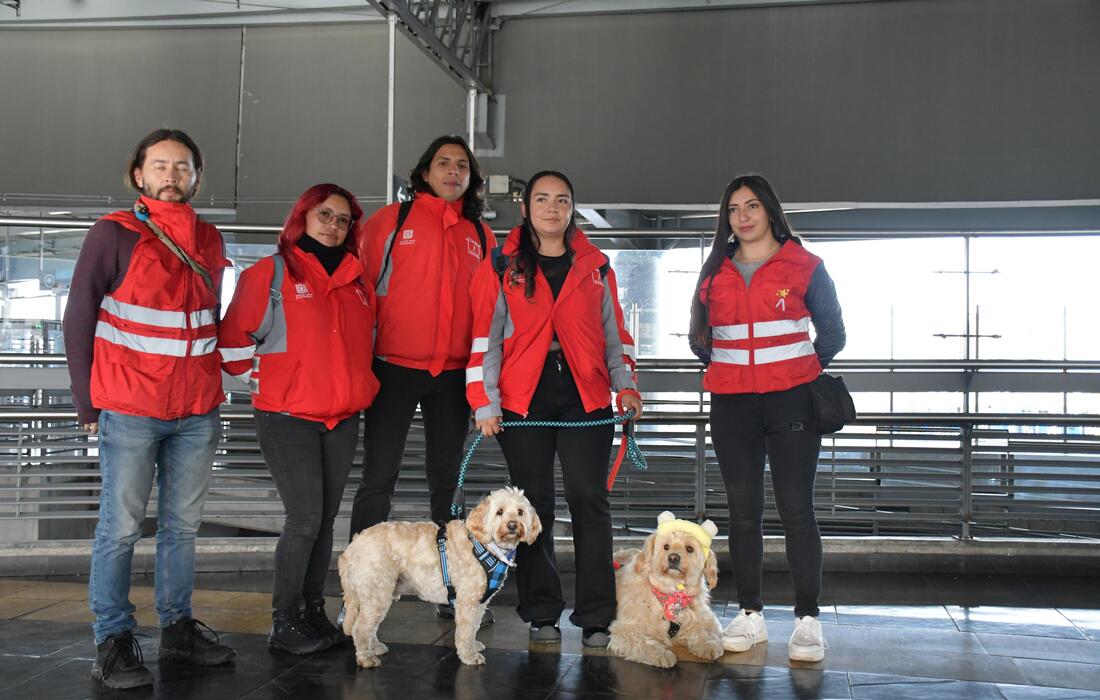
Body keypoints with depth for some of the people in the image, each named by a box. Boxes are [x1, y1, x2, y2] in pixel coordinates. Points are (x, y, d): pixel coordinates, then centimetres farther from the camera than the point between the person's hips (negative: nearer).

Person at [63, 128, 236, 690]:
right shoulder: (114, 235, -4)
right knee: (120, 528, 0)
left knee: (182, 526, 11)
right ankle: (113, 641, 10)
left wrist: (208, 382, 14)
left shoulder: (209, 241, 10)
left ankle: (178, 628, 23)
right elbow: (78, 319, -3)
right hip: (130, 411, -5)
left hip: (196, 413, 5)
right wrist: (88, 402, -4)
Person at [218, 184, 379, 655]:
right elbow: (233, 340, -4)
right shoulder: (272, 273, -5)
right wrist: (263, 381, -3)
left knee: (325, 518, 10)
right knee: (305, 518, -8)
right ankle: (284, 625, 4)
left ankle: (314, 612, 21)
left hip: (343, 420, 6)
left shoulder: (357, 280, 12)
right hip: (287, 420, -6)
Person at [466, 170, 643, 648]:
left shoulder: (596, 266, 13)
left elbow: (614, 332, 16)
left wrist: (625, 383, 2)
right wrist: (484, 402, -5)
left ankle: (596, 618, 3)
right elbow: (485, 336, 2)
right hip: (523, 398, -1)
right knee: (534, 505, 3)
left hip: (586, 397, 1)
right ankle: (542, 614, 14)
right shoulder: (500, 266, 6)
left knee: (589, 501, -3)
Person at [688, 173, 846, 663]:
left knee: (796, 509, -5)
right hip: (731, 404, 4)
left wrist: (802, 370, 7)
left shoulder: (804, 266, 1)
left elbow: (832, 332, 8)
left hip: (790, 400, -3)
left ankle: (807, 621, 1)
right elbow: (700, 337, 21)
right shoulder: (714, 272, 11)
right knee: (742, 510, 6)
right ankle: (750, 615, 14)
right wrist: (724, 366, 11)